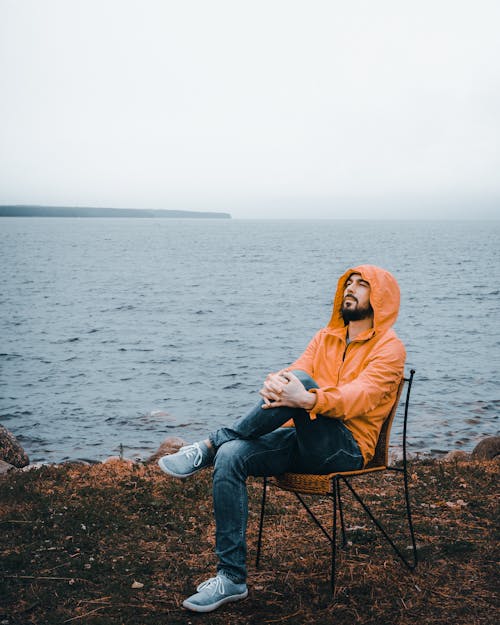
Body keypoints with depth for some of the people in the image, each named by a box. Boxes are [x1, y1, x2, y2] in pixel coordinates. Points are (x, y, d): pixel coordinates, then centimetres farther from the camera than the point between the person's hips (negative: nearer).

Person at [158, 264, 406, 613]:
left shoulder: (389, 348, 0)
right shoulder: (326, 337, 19)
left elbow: (360, 396, -19)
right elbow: (295, 378, 3)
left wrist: (307, 399, -38)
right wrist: (275, 382, -23)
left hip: (346, 448, -5)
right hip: (304, 441, 6)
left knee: (303, 380, -31)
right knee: (231, 457, -22)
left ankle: (210, 446, -20)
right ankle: (231, 579, -19)